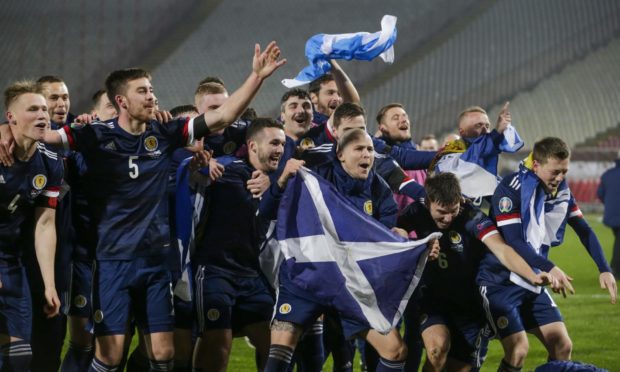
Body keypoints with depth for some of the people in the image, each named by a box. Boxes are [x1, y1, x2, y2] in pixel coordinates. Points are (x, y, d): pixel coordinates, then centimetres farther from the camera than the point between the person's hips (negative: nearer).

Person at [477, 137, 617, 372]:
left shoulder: (561, 191, 2)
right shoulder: (512, 189, -19)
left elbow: (584, 231, 10)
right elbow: (513, 242, -25)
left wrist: (604, 269, 0)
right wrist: (549, 269, -34)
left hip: (533, 282, 7)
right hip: (500, 280, -7)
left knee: (563, 346, 1)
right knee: (518, 350, -21)